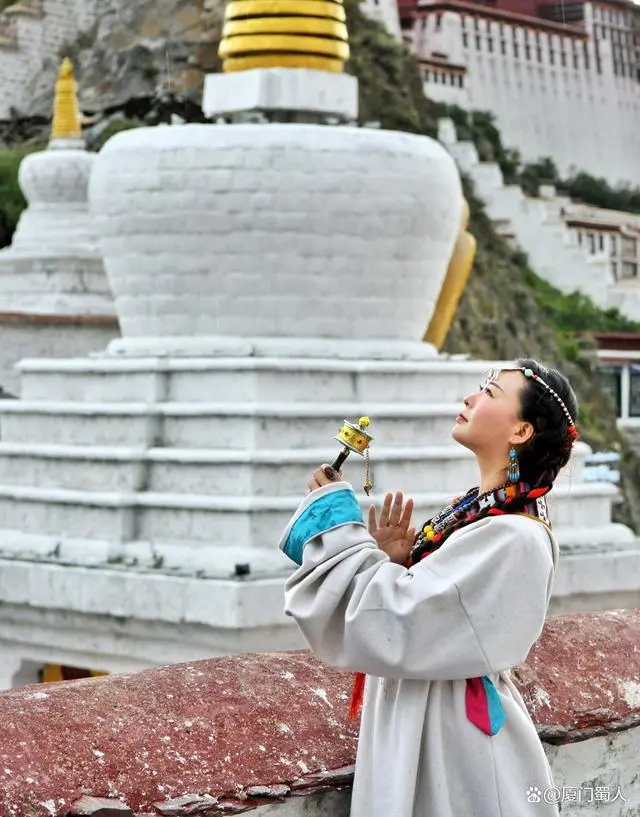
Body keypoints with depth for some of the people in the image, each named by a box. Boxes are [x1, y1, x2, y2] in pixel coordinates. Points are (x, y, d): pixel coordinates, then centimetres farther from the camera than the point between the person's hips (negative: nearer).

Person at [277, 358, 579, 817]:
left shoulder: (512, 537, -22)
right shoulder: (480, 513, 6)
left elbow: (391, 624, -26)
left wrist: (333, 521, -16)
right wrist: (392, 566, -4)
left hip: (458, 746, -8)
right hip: (424, 732, 9)